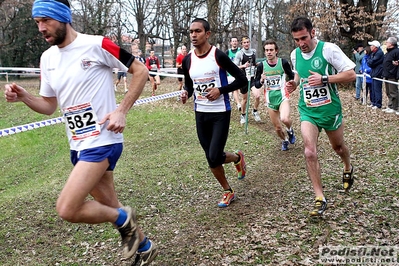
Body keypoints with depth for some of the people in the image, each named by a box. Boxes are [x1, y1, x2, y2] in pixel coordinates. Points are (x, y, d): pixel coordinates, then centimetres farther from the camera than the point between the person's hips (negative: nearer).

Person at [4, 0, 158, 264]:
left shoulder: (97, 45, -12)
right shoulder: (47, 58, 9)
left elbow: (141, 71, -7)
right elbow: (49, 106, 15)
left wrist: (121, 111, -14)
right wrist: (24, 97, -5)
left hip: (102, 141, -7)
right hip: (78, 145, 7)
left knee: (67, 209, -17)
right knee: (108, 208, 15)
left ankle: (123, 218, 8)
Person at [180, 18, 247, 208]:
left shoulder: (218, 56, -12)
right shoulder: (187, 61, 3)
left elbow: (242, 79, -8)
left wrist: (220, 90, -19)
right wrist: (186, 93, -6)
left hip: (220, 113, -5)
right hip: (200, 114, 5)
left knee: (215, 157, -13)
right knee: (211, 159, 9)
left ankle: (238, 158, 23)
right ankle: (228, 192, 30)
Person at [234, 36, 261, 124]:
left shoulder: (254, 52, 4)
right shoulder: (239, 53, -9)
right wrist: (243, 66, -26)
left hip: (253, 77, 3)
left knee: (257, 96, -15)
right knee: (245, 99, 8)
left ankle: (255, 111, 12)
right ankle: (243, 115, 30)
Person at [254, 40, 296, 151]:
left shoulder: (283, 62, -6)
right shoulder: (261, 66, -2)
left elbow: (291, 77, 10)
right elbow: (256, 85, 3)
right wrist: (261, 80, -18)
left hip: (282, 96, -2)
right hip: (270, 99, 2)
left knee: (285, 119, -29)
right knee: (277, 128, 10)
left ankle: (290, 130, 6)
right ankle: (284, 140, 42)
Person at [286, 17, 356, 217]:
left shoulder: (329, 49, -16)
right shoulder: (295, 54, 0)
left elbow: (351, 74, -16)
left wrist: (324, 79, -27)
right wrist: (294, 83, -2)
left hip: (330, 109, -2)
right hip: (308, 111, 2)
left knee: (338, 146, 20)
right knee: (310, 152, -16)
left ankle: (348, 169, 56)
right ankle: (320, 198, -7)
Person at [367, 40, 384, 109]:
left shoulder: (379, 53, -15)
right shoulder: (373, 53, 16)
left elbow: (371, 62, -17)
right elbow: (369, 62, 16)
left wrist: (369, 61, 1)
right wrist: (369, 61, -4)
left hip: (378, 74, -10)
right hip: (374, 73, 10)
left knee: (377, 90, -7)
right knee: (373, 89, 14)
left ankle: (378, 104, -4)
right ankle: (373, 102, 22)